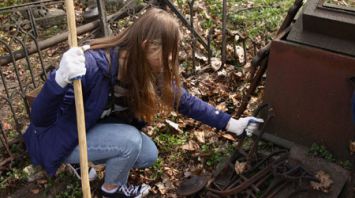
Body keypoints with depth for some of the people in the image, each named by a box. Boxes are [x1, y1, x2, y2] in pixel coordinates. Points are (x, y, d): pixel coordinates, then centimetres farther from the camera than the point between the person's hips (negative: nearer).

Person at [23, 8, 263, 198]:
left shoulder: (150, 71, -15)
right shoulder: (91, 66, -37)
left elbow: (185, 101, -5)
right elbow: (40, 120, -35)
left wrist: (230, 123, -9)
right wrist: (60, 80, -55)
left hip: (97, 129, 7)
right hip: (60, 138, -6)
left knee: (149, 155, -3)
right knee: (131, 140, -27)